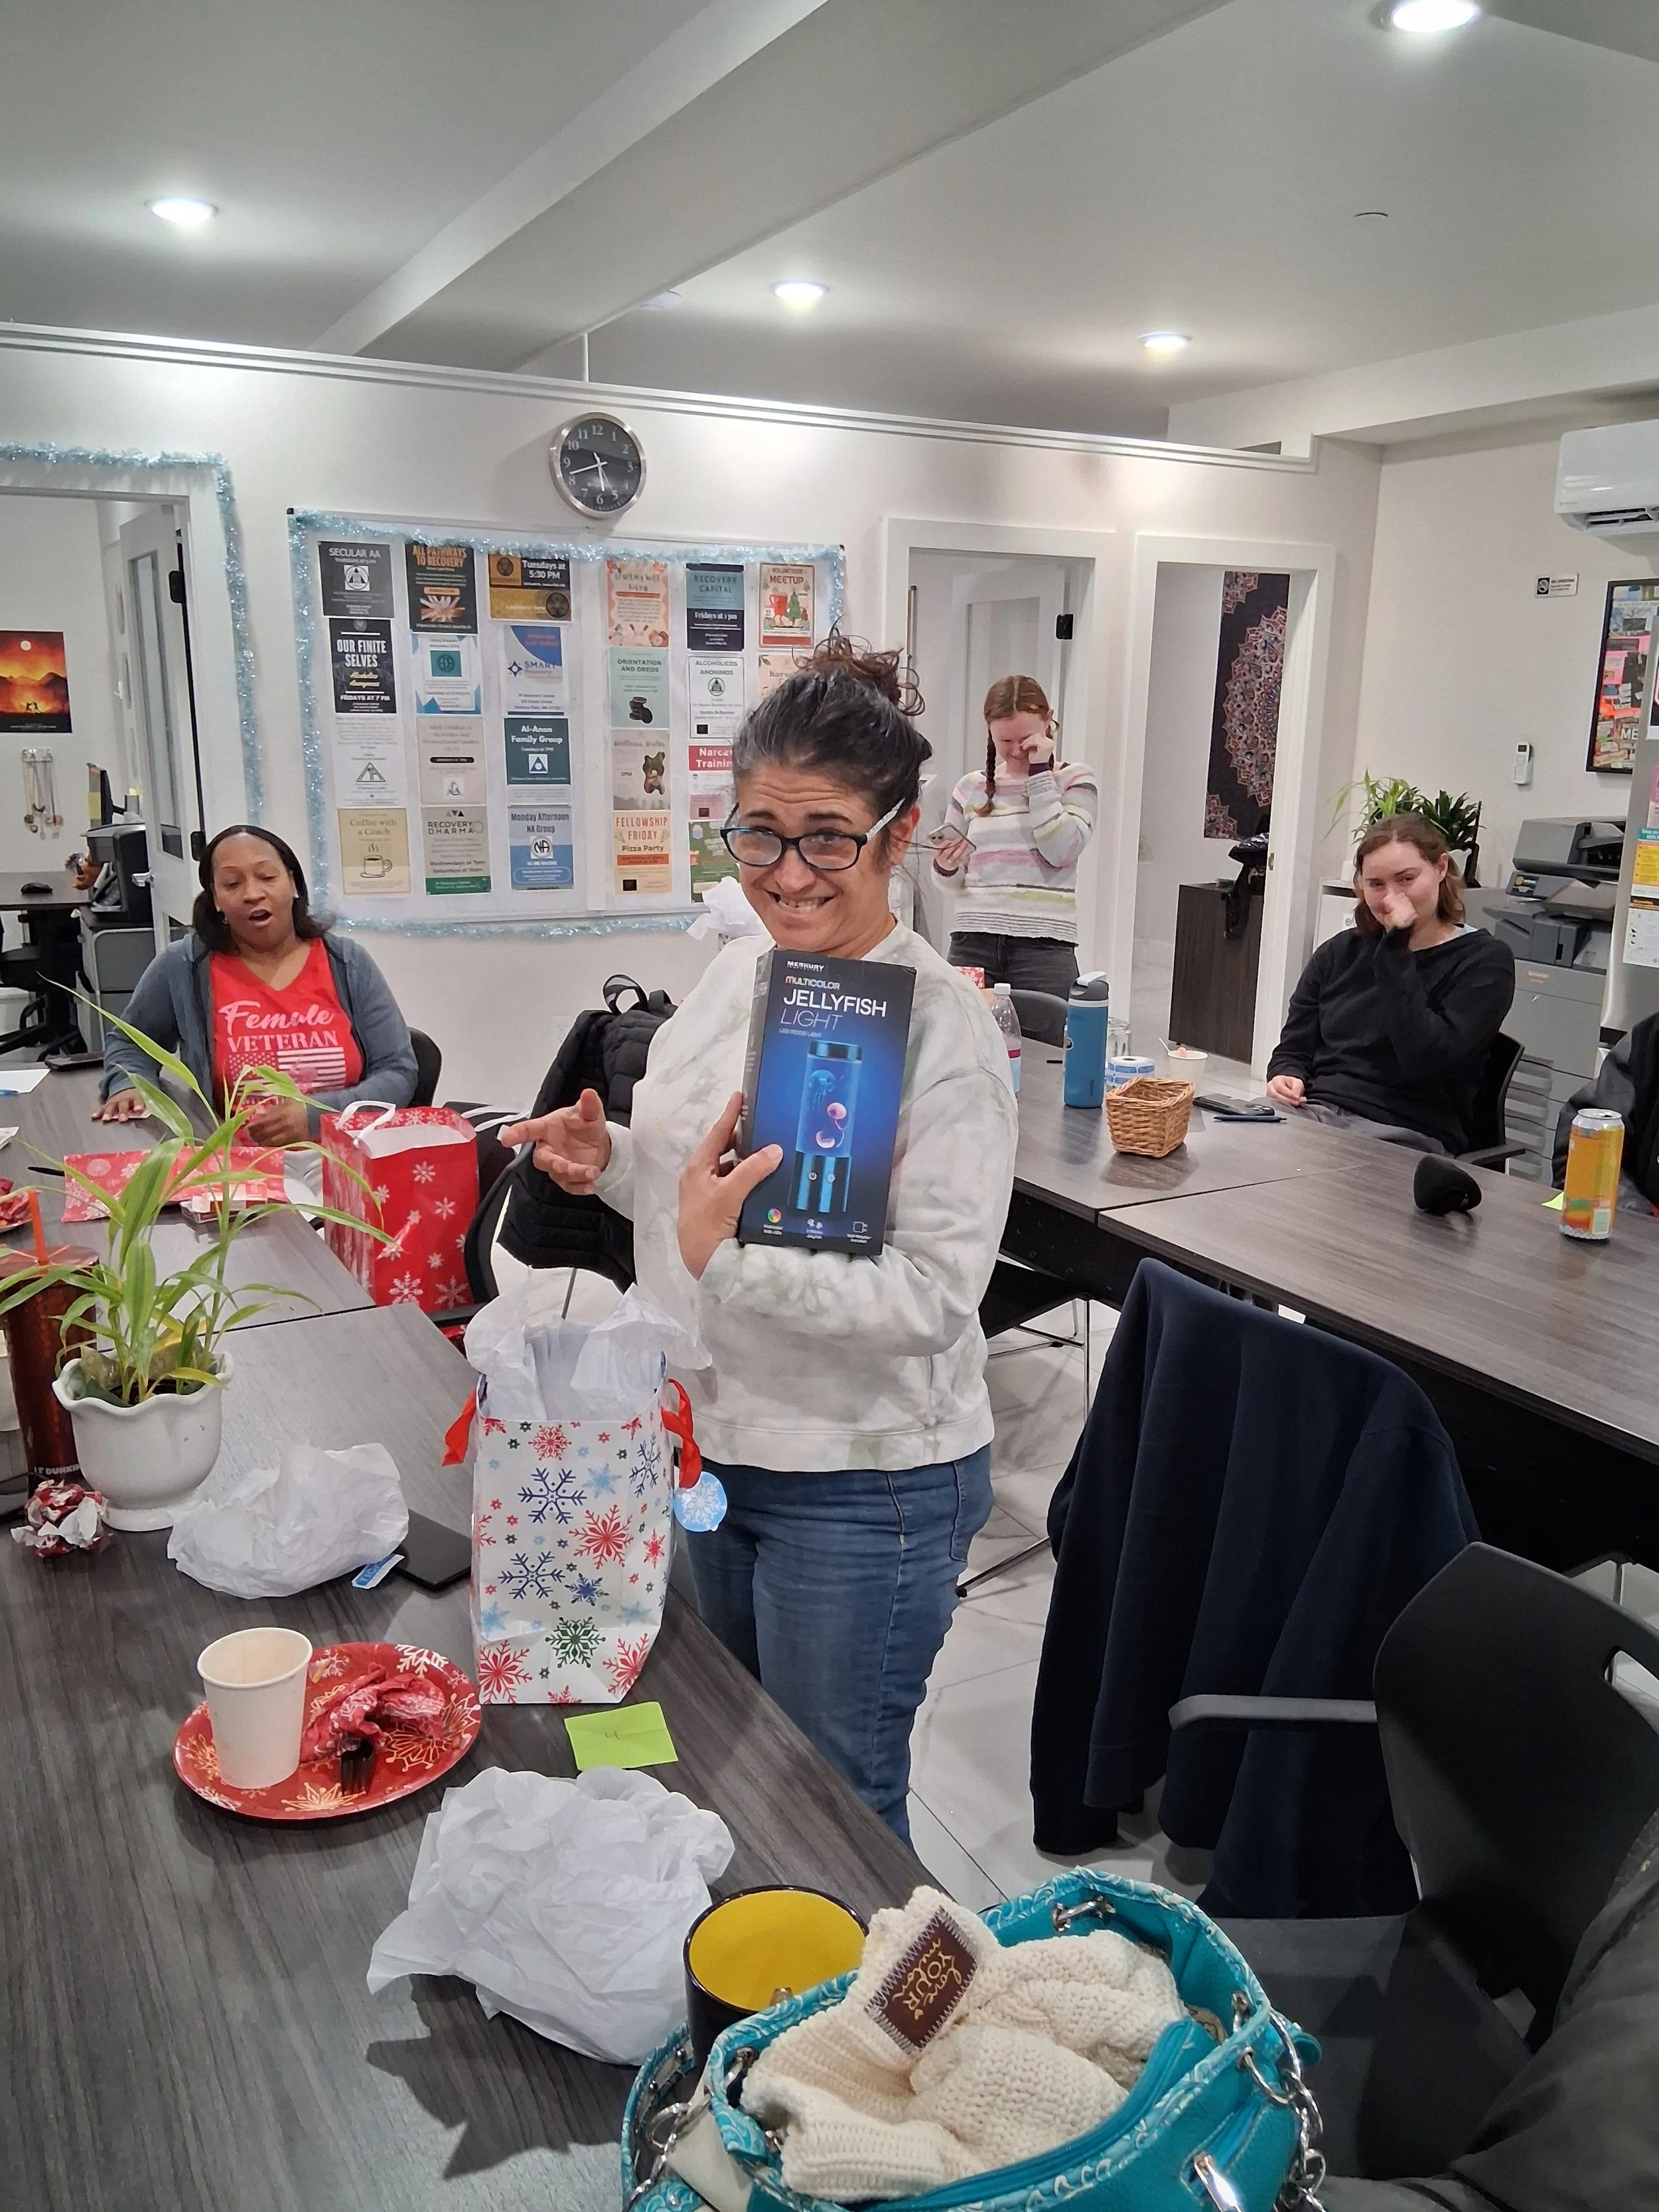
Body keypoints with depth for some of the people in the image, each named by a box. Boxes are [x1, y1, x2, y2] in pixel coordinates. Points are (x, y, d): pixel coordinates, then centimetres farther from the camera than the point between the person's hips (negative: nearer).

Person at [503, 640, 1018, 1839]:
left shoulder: (943, 1025, -21)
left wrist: (725, 1262, -32)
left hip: (864, 1484, -7)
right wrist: (614, 1160, -3)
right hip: (719, 1447, 8)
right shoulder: (742, 969, 2)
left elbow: (935, 1297, -25)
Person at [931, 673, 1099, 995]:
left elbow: (1061, 850, -11)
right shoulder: (971, 788, 13)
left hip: (1043, 944, -2)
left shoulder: (1075, 780, 7)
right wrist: (946, 867, -7)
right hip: (972, 940, 2)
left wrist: (1040, 772, -6)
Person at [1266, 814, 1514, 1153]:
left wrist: (1395, 950, -11)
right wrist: (1286, 1076, -7)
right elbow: (1294, 1048, 18)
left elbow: (1426, 1061, -14)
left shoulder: (1484, 961, 2)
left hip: (1409, 1134, -4)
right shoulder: (1340, 952, 18)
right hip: (1312, 1113, 4)